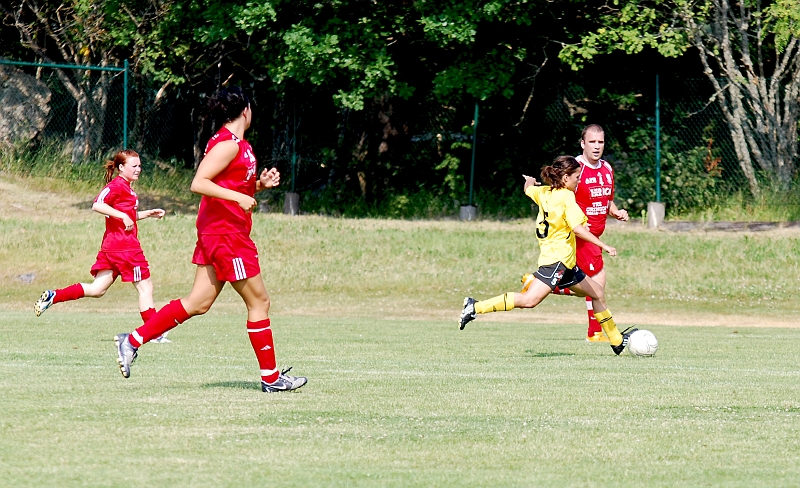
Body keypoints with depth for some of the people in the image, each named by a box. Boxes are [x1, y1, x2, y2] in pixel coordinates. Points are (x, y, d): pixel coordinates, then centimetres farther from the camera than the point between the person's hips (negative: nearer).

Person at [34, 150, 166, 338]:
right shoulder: (117, 185, -12)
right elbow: (97, 205, -25)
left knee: (96, 290, 8)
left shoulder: (126, 188, 18)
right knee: (145, 287, 0)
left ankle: (53, 296, 2)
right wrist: (123, 216, -28)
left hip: (110, 247, 10)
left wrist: (148, 213, 21)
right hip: (125, 247, -10)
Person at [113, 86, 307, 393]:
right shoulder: (228, 144, -15)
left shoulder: (236, 144, 14)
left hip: (215, 233, 10)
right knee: (259, 302, -1)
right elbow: (198, 184, -23)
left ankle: (133, 341, 8)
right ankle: (271, 377, 6)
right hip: (226, 233, -10)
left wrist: (259, 185, 10)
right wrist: (238, 197, -28)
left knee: (198, 303, 8)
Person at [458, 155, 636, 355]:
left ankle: (617, 340, 25)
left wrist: (529, 181, 59)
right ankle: (476, 307, -21)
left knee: (597, 292, 17)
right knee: (530, 300, -23)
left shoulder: (544, 193, 12)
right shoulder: (566, 197, -12)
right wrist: (603, 246, -22)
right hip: (556, 259, -10)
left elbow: (528, 189, 35)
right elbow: (577, 228, -23)